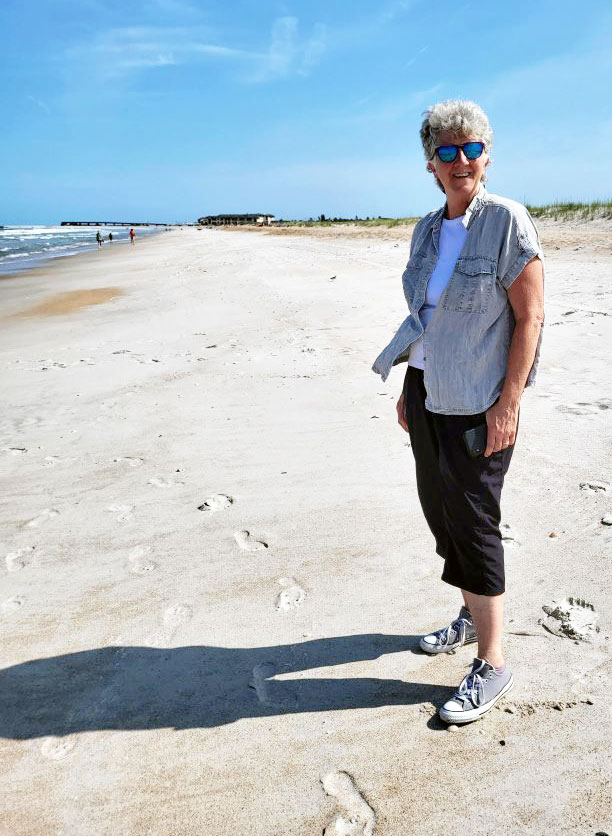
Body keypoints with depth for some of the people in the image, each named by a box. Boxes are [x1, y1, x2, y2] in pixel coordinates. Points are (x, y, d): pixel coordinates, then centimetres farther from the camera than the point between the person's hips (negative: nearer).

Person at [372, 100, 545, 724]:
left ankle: (491, 663, 10)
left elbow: (530, 316, -13)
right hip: (427, 391, 7)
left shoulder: (507, 220, -10)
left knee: (471, 520, -4)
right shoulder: (427, 229, 10)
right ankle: (473, 616, 35)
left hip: (478, 402, -7)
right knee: (439, 509, 14)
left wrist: (509, 403, -18)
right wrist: (407, 389, 15)